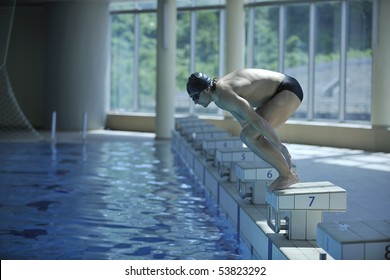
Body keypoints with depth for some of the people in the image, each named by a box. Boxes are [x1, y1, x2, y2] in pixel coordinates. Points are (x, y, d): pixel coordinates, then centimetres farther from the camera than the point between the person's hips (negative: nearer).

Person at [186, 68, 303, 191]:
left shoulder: (225, 96, -26)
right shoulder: (218, 99, 6)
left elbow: (257, 120, -31)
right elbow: (244, 120, 21)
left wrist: (280, 147, -25)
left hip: (289, 92, -10)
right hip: (278, 93, 10)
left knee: (250, 136, -19)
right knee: (246, 136, 7)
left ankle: (288, 175, -10)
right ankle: (286, 170, 11)